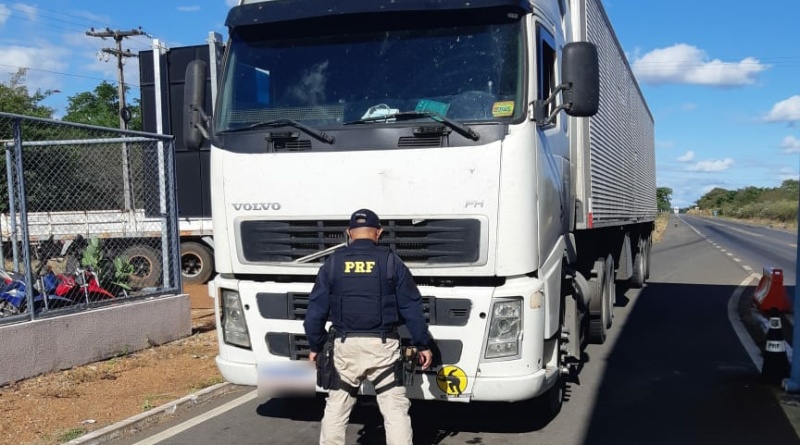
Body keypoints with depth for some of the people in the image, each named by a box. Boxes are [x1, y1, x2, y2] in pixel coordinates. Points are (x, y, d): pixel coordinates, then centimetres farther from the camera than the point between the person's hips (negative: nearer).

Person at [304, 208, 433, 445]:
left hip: (345, 345, 2)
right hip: (382, 346, -1)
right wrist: (422, 345, 6)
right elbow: (412, 307, -1)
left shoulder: (333, 262, 3)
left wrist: (315, 347, 14)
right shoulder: (391, 261, -1)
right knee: (395, 407, 4)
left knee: (336, 406, 16)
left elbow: (316, 309, 4)